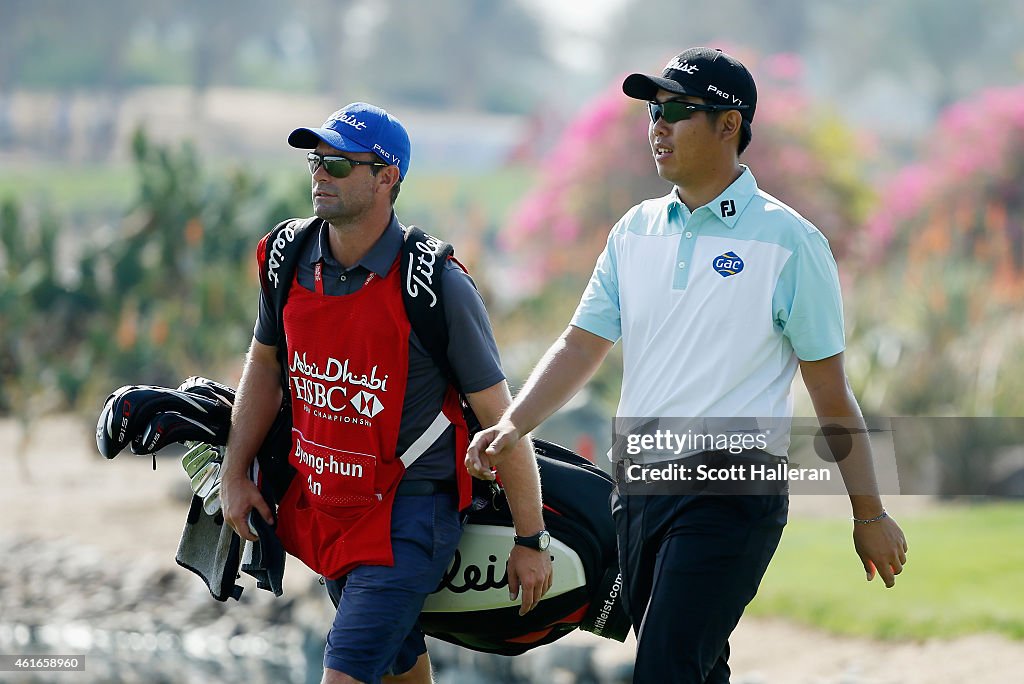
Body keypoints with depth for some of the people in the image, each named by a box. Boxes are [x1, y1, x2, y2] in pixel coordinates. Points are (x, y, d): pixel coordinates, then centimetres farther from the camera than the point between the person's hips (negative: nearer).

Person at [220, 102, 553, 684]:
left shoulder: (437, 286, -17)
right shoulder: (290, 259, -1)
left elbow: (499, 415, -12)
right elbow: (265, 363, 18)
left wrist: (530, 543, -8)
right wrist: (236, 475, 12)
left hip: (408, 515, -6)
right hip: (322, 504, 6)